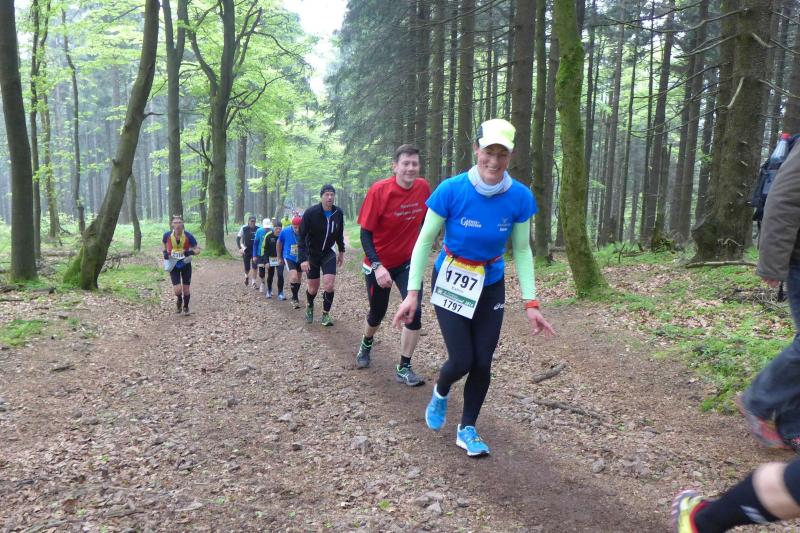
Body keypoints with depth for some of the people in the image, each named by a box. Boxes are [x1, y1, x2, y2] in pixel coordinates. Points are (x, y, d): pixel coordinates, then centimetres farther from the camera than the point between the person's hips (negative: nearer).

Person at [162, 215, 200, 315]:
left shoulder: (188, 236, -19)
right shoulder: (167, 235, -15)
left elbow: (198, 249, -9)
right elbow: (163, 242, 10)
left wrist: (191, 252, -29)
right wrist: (164, 252, -7)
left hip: (186, 265, 0)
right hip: (173, 265, 0)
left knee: (186, 289, 6)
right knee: (177, 290, -10)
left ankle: (186, 307, 35)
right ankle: (179, 301, 27)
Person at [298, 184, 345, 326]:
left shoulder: (338, 213, -9)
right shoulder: (310, 213, -21)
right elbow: (302, 237, -20)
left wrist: (341, 252, 14)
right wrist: (303, 259, -26)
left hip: (328, 253, 2)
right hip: (312, 254, -2)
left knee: (329, 285, -12)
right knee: (313, 288, 7)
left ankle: (326, 314, 9)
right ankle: (309, 306, 41)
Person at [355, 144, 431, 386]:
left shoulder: (423, 188, -9)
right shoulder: (379, 190, -21)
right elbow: (365, 233, -19)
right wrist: (377, 266, -30)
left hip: (408, 262, 3)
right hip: (379, 264, -2)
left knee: (414, 312, -12)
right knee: (377, 313, 15)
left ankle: (404, 368, 4)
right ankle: (366, 345, 49)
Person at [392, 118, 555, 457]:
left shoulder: (520, 197, -14)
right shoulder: (451, 190, -21)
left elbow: (522, 251, -3)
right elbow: (425, 241, -12)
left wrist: (530, 303, -7)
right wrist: (413, 293, -16)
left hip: (490, 286, 3)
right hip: (450, 283, -2)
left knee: (482, 364, 2)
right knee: (462, 360, -7)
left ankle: (467, 430, 26)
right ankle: (440, 393, 30)